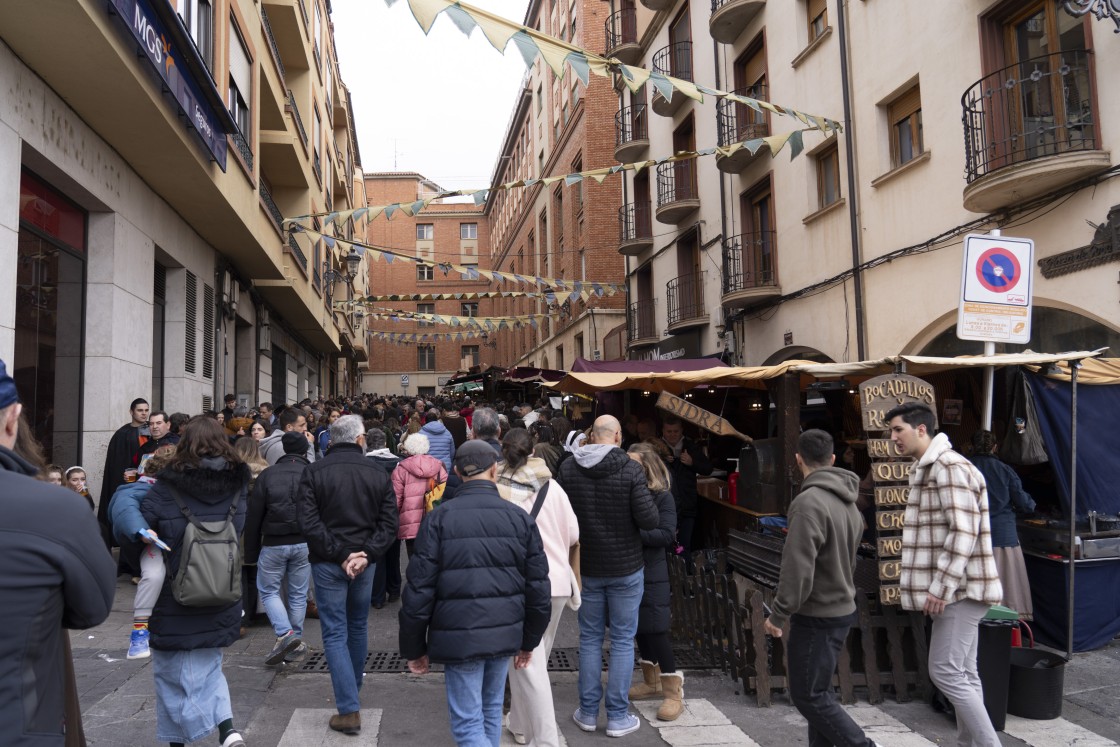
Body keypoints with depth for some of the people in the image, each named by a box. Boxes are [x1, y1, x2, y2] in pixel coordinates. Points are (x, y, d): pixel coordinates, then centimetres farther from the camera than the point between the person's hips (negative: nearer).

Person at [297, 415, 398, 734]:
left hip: (327, 564, -2)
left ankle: (349, 710, -1)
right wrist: (364, 553, -9)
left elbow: (309, 522, -14)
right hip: (364, 563, 3)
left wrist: (339, 554, -12)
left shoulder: (314, 472, -6)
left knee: (335, 633, 2)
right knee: (358, 627, 20)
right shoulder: (377, 472, -1)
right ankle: (352, 693, 36)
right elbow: (389, 523, -6)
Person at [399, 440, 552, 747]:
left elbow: (419, 589, -9)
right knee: (491, 709, 22)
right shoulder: (520, 518, 0)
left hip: (459, 633, -3)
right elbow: (538, 586, 3)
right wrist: (529, 640, 15)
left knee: (468, 722, 6)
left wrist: (414, 647, 3)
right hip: (505, 633, 4)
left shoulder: (439, 518, -8)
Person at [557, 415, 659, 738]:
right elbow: (649, 520, -18)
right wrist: (646, 493, 0)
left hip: (586, 567, 3)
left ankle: (588, 711, 22)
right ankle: (618, 716, 15)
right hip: (625, 567, -2)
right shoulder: (630, 469, -16)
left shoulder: (567, 468, -6)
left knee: (590, 638, 15)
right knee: (622, 640, 8)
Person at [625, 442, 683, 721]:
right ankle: (652, 681, 32)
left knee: (656, 628, -4)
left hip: (651, 573, -5)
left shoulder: (663, 496, -9)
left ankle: (674, 692, 7)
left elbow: (667, 535, -16)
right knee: (638, 626, 14)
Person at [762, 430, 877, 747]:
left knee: (807, 695, 4)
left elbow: (798, 567, -25)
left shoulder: (809, 502, -22)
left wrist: (779, 615, -16)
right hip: (841, 610, 9)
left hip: (817, 616, -9)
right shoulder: (848, 502, 7)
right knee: (819, 690, 18)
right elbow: (847, 560, 12)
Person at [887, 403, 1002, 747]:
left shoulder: (949, 467, -16)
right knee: (962, 672, 14)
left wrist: (941, 585, -23)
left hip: (958, 588, -10)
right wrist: (940, 585, 19)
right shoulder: (928, 469, 16)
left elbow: (964, 531, -23)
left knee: (945, 672, -7)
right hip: (957, 588, 10)